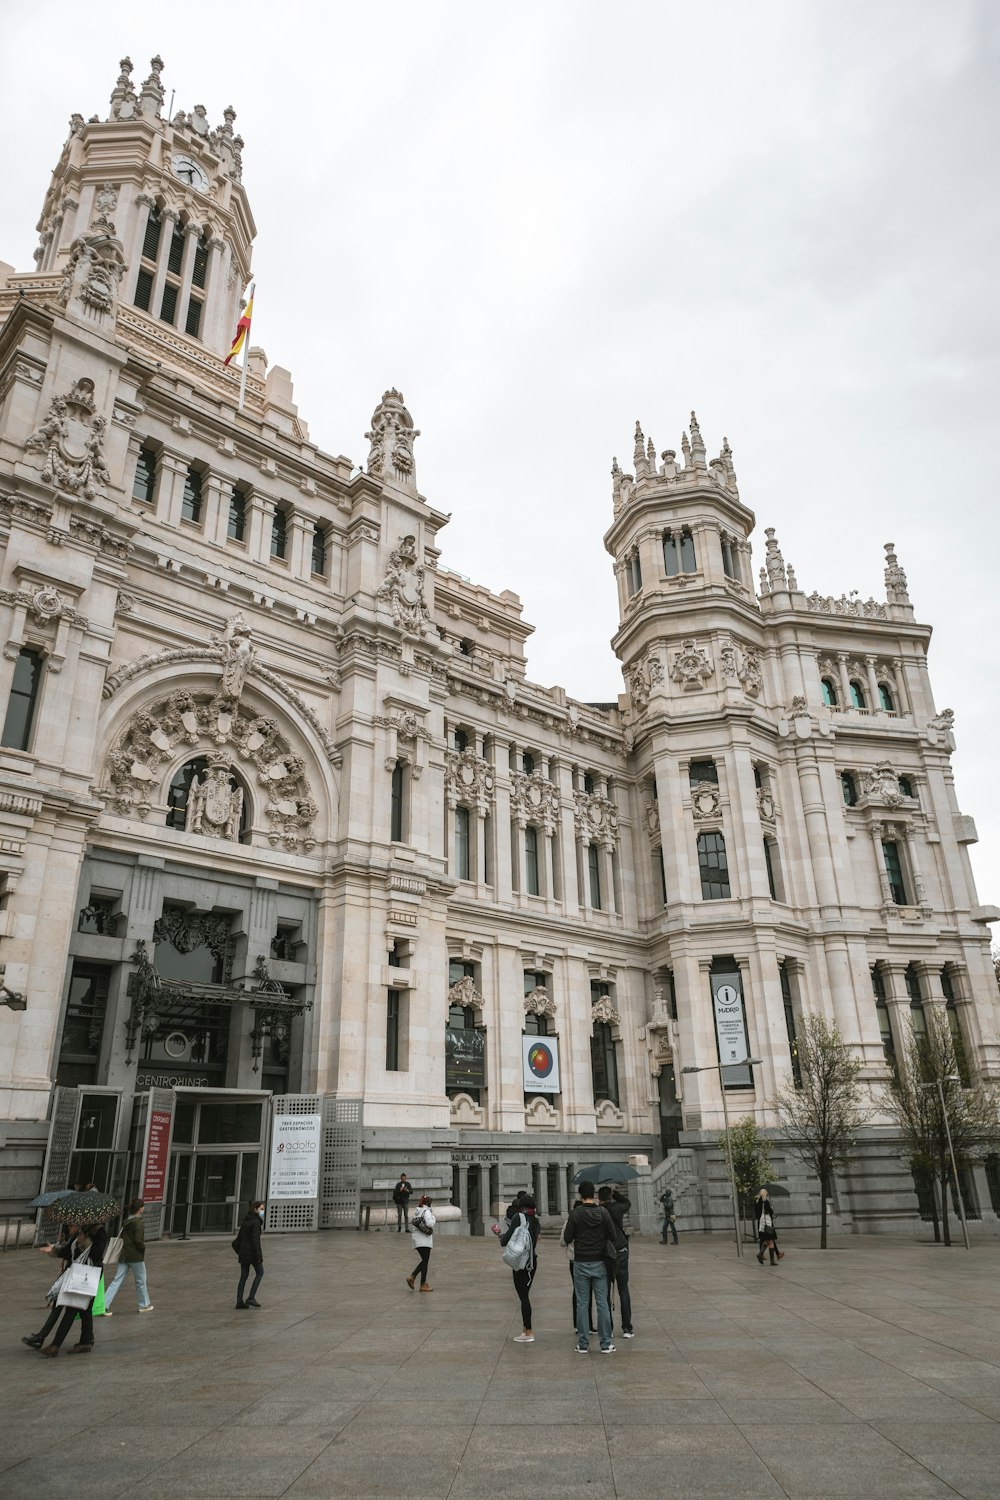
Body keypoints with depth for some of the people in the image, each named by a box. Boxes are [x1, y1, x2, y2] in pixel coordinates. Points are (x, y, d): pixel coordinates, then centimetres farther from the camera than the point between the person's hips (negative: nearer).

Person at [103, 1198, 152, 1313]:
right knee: (141, 1281, 11)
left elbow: (121, 1237, 13)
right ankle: (144, 1305, 24)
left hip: (124, 1255, 7)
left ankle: (104, 1306, -3)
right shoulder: (138, 1222, -17)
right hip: (136, 1256, -7)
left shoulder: (126, 1222, 7)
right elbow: (138, 1240, -22)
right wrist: (143, 1248, -5)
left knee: (117, 1281, 7)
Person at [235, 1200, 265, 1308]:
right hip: (252, 1251, -7)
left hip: (243, 1251, 7)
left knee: (243, 1276, 11)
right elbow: (255, 1240, -20)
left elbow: (239, 1238, 16)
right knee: (260, 1273, 8)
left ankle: (239, 1302, 10)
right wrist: (258, 1256, -19)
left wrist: (239, 1251, 21)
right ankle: (251, 1298, 2)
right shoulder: (256, 1222, -14)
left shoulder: (245, 1221, 12)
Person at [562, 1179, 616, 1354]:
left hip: (581, 1263, -1)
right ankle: (606, 1344, 9)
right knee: (602, 1303, 7)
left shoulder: (576, 1214, -10)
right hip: (599, 1263, 1)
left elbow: (567, 1239, -6)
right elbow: (612, 1237, -3)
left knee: (582, 1304, 6)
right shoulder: (603, 1212, -6)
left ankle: (583, 1344, 9)